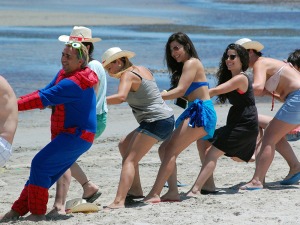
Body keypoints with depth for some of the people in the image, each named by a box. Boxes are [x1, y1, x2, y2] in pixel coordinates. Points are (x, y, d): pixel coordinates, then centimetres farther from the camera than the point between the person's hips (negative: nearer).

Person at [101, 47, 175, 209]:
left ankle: (119, 202, -31)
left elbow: (120, 97, -31)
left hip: (156, 121, -10)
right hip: (166, 118, 10)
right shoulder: (142, 69, 15)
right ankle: (135, 190, 20)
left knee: (130, 160, -16)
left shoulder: (127, 75, -12)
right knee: (124, 145, 23)